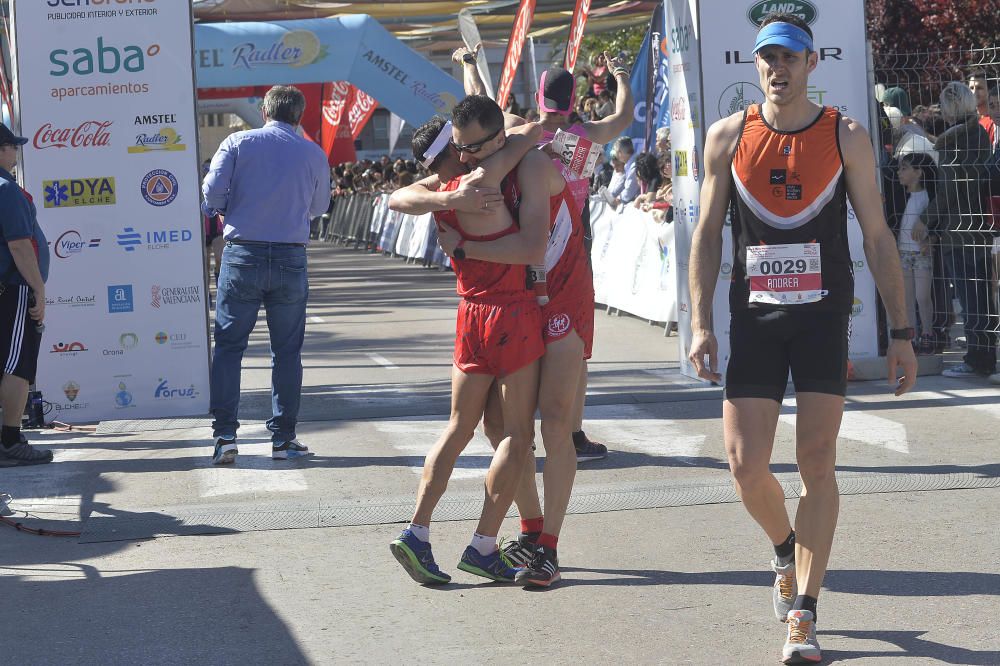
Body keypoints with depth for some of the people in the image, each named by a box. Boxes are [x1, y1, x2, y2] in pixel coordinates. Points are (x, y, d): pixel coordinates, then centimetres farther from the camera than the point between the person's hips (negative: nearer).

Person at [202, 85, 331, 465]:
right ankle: (283, 439, 11)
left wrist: (232, 211, 12)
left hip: (242, 254, -1)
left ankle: (224, 436, -2)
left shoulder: (238, 143, 0)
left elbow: (212, 191, -8)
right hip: (291, 258, 1)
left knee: (229, 346, 5)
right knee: (287, 351, 9)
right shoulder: (314, 155, 5)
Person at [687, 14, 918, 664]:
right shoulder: (728, 137, 3)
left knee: (817, 463, -4)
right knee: (746, 465, -4)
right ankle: (787, 554, 28)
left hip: (824, 317, -1)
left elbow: (877, 237, 3)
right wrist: (702, 323, -1)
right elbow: (708, 233, 8)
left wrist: (901, 332, 1)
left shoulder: (847, 136, 0)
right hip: (754, 317, 1)